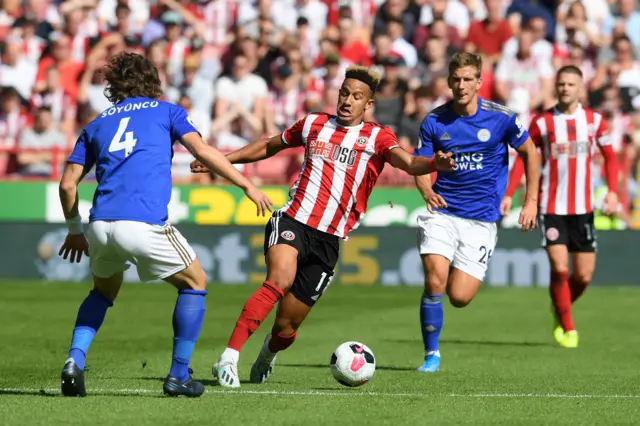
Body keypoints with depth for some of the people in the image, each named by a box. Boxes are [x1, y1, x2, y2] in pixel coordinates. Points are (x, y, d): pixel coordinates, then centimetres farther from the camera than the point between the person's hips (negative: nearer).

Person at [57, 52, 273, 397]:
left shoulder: (96, 125, 24)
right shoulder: (166, 111, 15)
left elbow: (67, 184, 17)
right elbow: (203, 152, 1)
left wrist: (75, 231, 29)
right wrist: (248, 186, 6)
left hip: (100, 224, 4)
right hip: (144, 225, -4)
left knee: (105, 290, 32)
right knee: (195, 283, 19)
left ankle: (75, 360, 10)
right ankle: (178, 376, 15)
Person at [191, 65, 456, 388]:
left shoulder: (377, 137, 4)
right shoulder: (314, 124, 11)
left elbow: (408, 163, -16)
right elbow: (270, 146, 27)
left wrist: (433, 164, -39)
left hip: (328, 240, 0)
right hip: (292, 221, 0)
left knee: (286, 326, 4)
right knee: (280, 280, -33)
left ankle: (268, 355, 42)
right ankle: (228, 359, -35)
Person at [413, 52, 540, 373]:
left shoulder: (500, 118, -6)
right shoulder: (434, 122, -2)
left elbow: (529, 152, 8)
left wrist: (531, 201, 5)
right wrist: (426, 191, -19)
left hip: (481, 220, -1)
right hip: (441, 212, 1)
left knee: (459, 297, -6)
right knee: (435, 282, -19)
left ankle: (460, 276, 32)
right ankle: (431, 353, -1)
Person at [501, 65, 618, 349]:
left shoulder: (594, 120, 3)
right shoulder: (542, 123, -2)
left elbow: (609, 157, 12)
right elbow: (524, 158, 3)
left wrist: (612, 191, -2)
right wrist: (508, 195, -7)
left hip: (582, 208, 2)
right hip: (551, 206, -2)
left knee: (584, 276, 1)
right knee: (559, 267, -14)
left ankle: (561, 309, 31)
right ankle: (567, 328, 3)